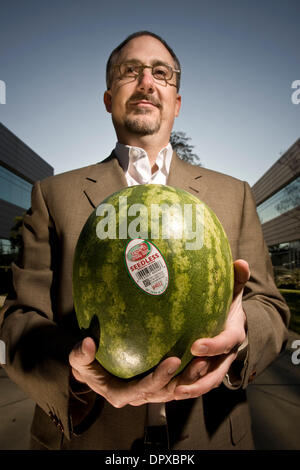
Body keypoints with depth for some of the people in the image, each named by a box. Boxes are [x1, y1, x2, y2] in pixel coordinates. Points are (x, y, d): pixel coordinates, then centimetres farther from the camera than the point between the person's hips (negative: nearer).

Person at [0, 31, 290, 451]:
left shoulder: (233, 195, 2)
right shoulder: (54, 194, -2)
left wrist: (240, 335, -23)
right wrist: (74, 371, -26)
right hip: (82, 438, 0)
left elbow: (269, 307, 0)